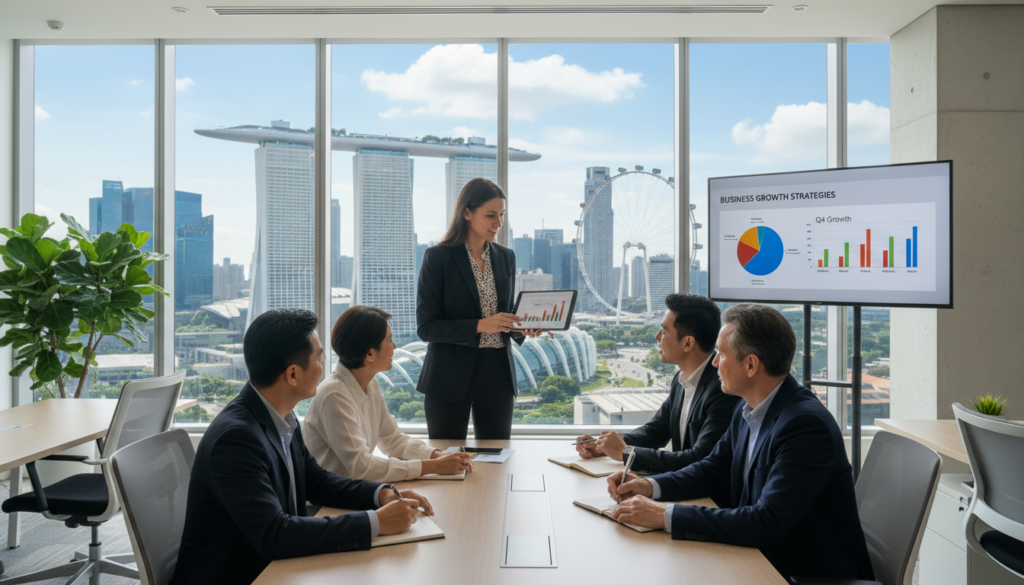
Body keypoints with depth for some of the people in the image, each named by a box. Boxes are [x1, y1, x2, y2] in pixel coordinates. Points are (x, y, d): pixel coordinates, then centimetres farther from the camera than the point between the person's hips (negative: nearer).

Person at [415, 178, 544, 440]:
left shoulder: (505, 257, 9)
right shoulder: (438, 257, -7)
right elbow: (425, 327, -11)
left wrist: (521, 328, -4)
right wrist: (480, 325, -21)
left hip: (497, 373, 4)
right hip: (450, 377, -4)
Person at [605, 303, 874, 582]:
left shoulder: (806, 425, -26)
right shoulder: (749, 410, 2)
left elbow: (768, 525, -31)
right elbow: (714, 470, 13)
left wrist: (665, 516, -31)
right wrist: (650, 486, -5)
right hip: (763, 559, 7)